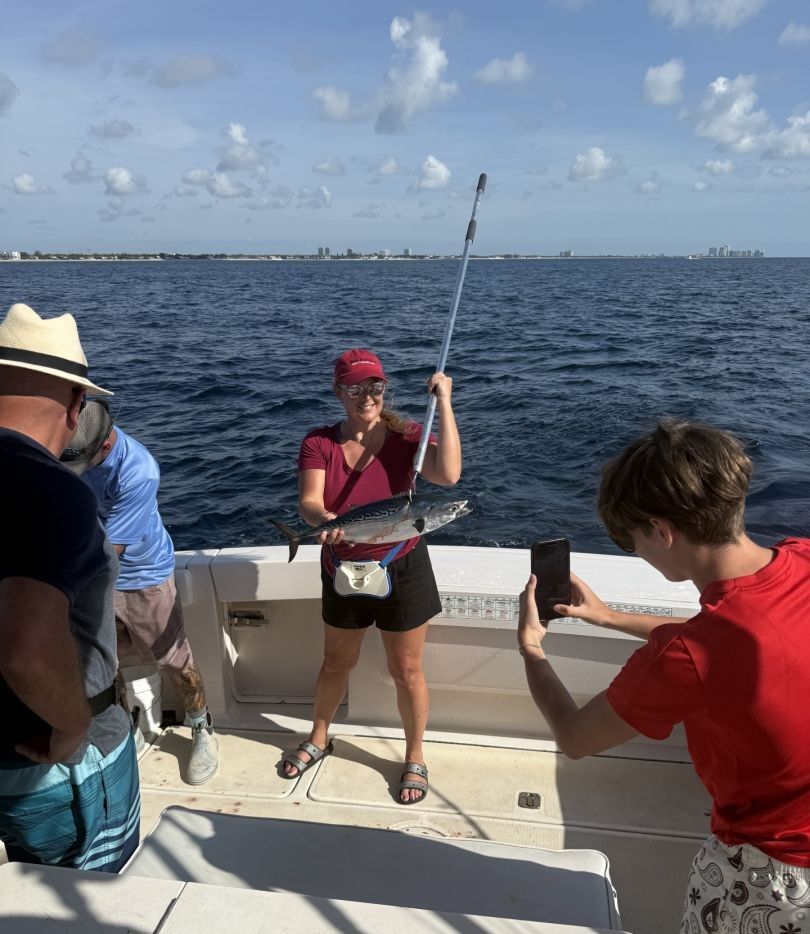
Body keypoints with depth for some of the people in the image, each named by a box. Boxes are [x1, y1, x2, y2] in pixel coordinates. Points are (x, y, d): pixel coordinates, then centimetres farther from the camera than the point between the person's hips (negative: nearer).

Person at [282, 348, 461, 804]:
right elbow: (308, 501, -20)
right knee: (336, 664, 22)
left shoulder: (405, 436, -14)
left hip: (401, 570, -2)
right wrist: (323, 520, -44)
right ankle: (318, 739, 48)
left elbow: (448, 474, -32)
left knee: (407, 671, 11)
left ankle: (416, 758, 35)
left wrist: (444, 402, -31)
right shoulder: (319, 442, -8)